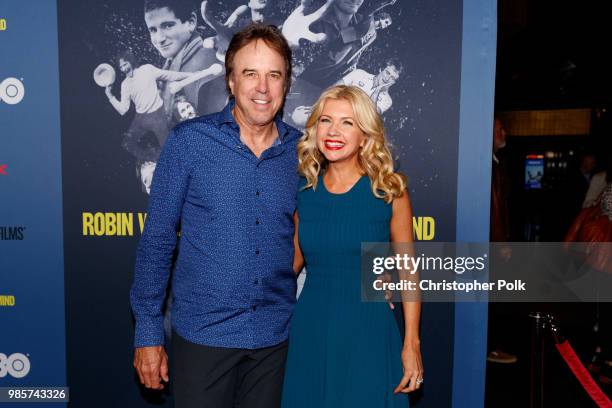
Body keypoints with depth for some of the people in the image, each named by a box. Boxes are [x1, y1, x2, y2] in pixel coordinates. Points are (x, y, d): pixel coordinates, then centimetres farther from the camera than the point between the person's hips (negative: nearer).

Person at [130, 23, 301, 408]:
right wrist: (148, 331, -3)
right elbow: (157, 238, -4)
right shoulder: (189, 140, -8)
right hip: (202, 332, -2)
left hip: (275, 335, 3)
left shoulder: (302, 150, -2)